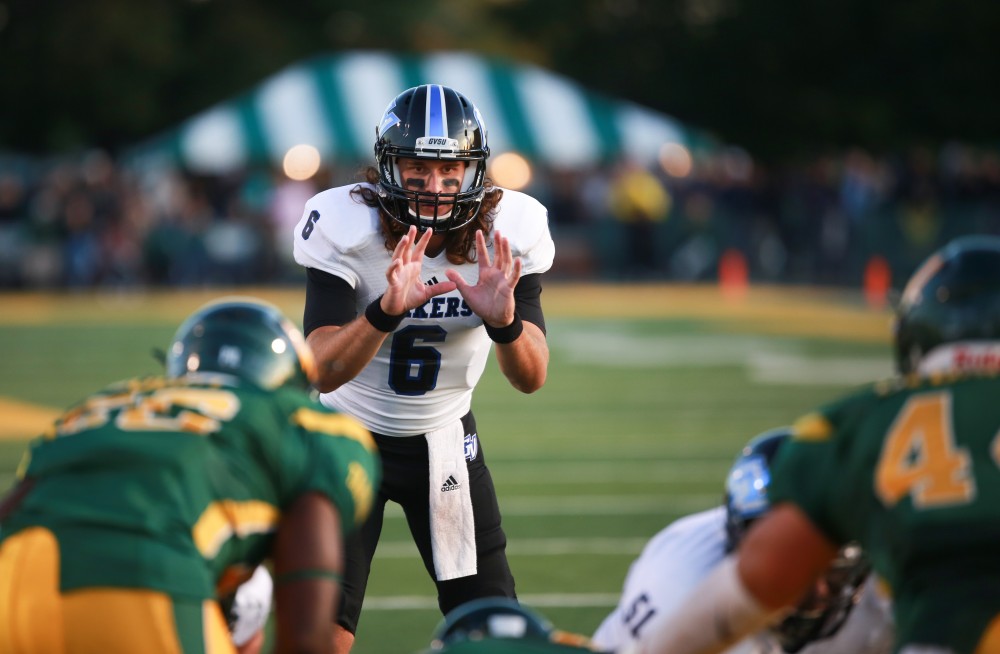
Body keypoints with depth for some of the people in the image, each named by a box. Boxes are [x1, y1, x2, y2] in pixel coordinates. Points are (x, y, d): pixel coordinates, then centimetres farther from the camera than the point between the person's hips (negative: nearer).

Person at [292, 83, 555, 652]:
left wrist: (504, 321, -41)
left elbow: (532, 379, -20)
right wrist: (385, 311, -48)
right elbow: (321, 371, -31)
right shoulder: (345, 226, -24)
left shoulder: (510, 230, -17)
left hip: (445, 437, 3)